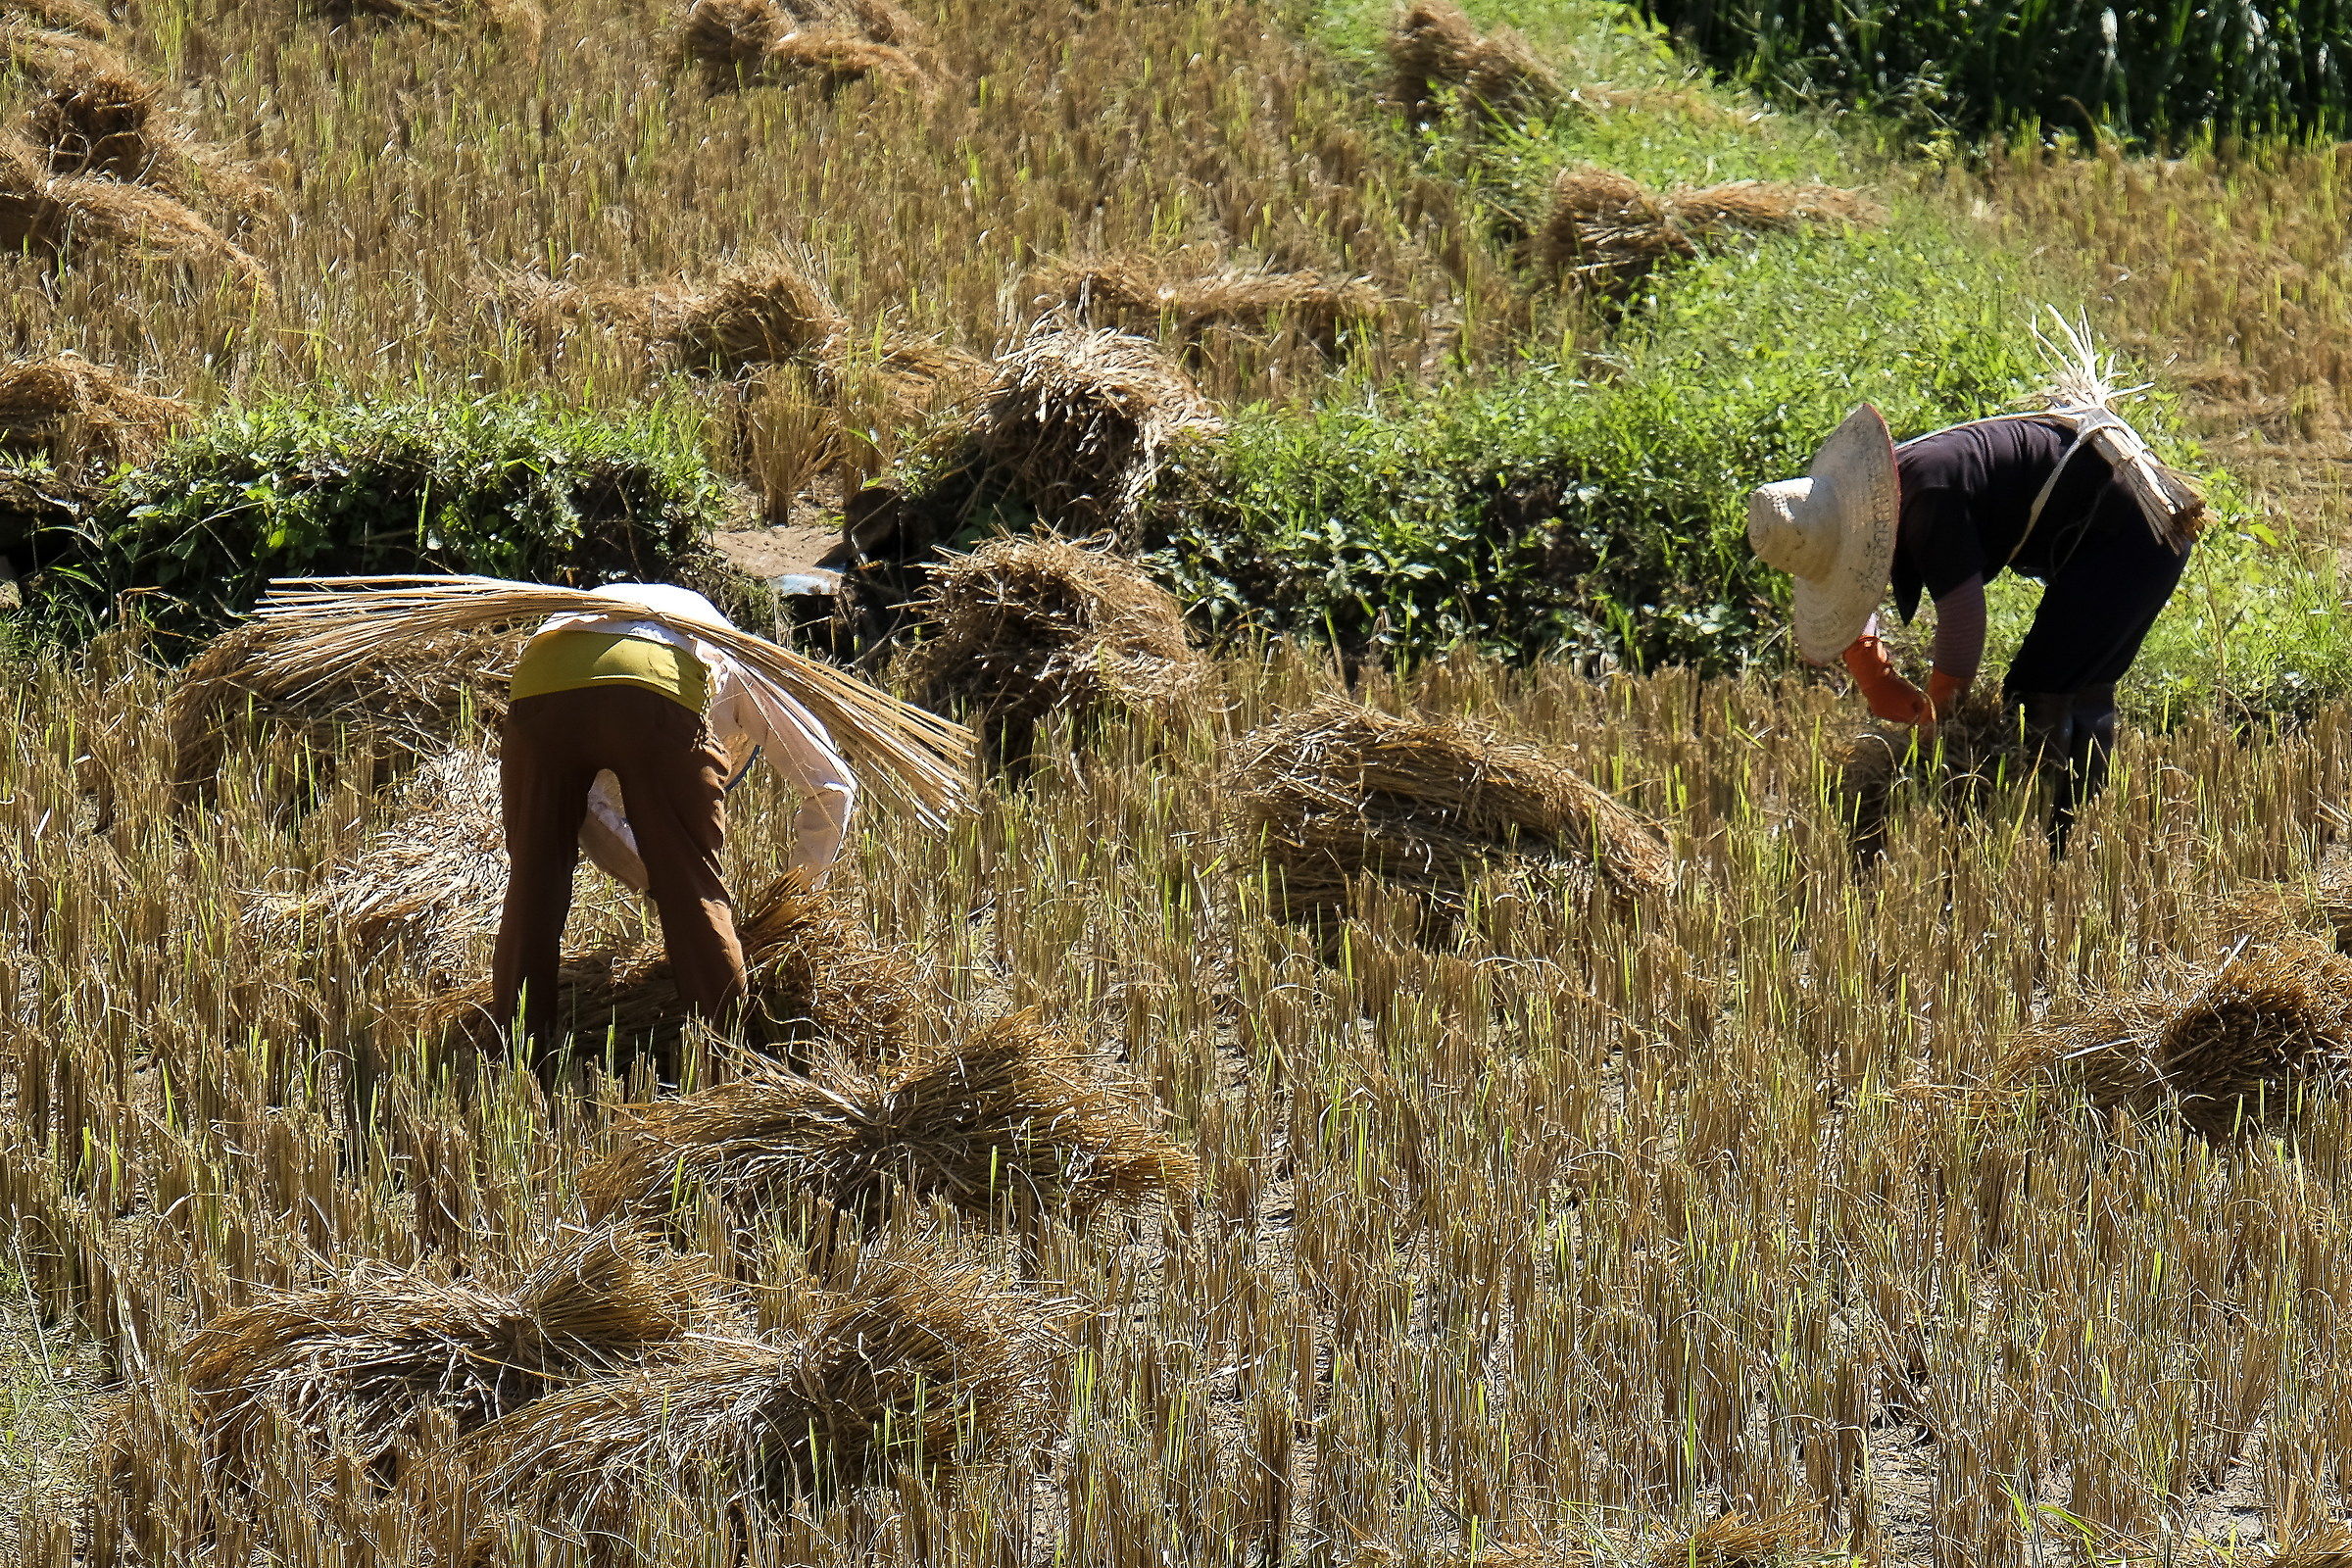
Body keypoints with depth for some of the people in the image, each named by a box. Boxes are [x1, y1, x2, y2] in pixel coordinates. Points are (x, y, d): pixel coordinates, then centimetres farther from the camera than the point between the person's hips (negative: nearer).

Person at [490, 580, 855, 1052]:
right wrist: (799, 890, 52)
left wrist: (655, 881, 48)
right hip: (659, 695, -3)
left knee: (534, 886, 16)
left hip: (539, 685, 3)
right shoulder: (733, 663, 39)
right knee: (696, 892, 10)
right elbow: (831, 784, 38)